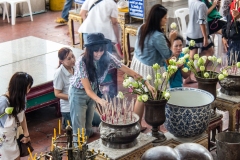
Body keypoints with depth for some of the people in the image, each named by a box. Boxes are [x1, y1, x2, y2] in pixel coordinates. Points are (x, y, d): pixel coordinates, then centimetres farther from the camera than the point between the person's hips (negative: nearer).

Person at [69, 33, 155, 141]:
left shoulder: (107, 57, -21)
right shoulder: (82, 62, -33)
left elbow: (128, 71, -19)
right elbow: (87, 89, -35)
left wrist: (146, 83, -28)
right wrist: (100, 100, -54)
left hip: (93, 91, 5)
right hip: (79, 92, -4)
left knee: (88, 125, 18)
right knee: (79, 126, 2)